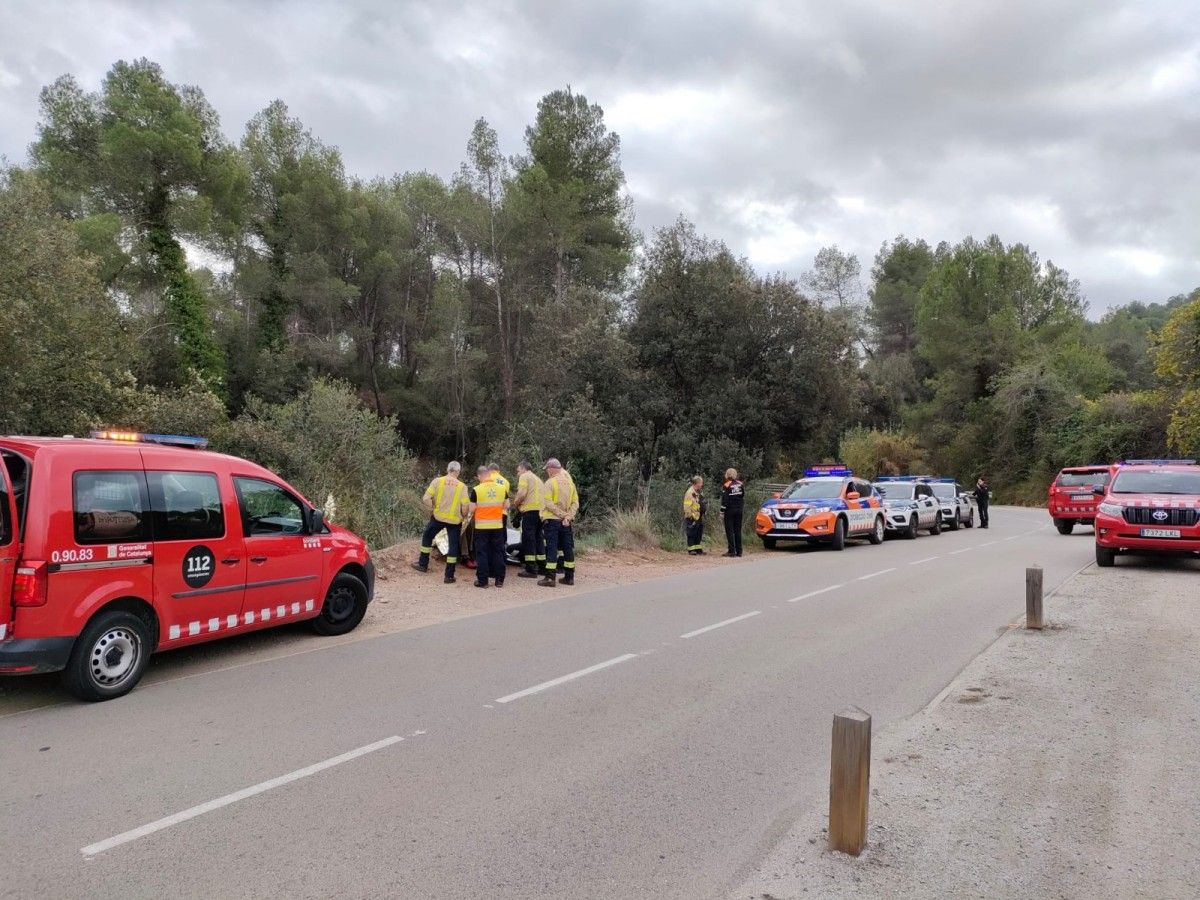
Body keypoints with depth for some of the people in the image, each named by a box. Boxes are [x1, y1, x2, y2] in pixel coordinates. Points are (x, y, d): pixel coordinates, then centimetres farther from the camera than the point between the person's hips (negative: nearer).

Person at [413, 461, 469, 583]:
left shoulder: (437, 481, -6)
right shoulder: (462, 486, -6)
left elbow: (426, 499, -11)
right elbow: (464, 506, -9)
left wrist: (431, 510, 4)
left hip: (438, 517, 1)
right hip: (455, 520, -1)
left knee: (427, 537, 24)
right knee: (453, 546, 8)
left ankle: (423, 564, 32)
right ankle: (449, 575, 8)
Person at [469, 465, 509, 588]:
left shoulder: (476, 490, -10)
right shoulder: (502, 488, -1)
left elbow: (472, 509, -8)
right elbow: (506, 506, 4)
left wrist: (471, 515, 14)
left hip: (482, 526, -3)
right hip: (498, 526, 3)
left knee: (482, 553, 5)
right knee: (498, 552, 11)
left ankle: (482, 580, 6)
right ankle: (499, 579, 14)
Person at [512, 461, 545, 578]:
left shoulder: (524, 477, 0)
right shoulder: (537, 478, 26)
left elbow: (522, 494, -14)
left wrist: (515, 503, 3)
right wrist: (519, 503, 19)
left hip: (530, 511, -9)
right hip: (540, 511, 9)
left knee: (528, 539, -6)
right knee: (538, 539, 14)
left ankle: (530, 569, -8)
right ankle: (542, 567, 17)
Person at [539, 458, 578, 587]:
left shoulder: (550, 483, -9)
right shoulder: (570, 482, 9)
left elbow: (548, 504, -17)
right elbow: (575, 502, 4)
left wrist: (563, 514, -13)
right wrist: (568, 516, -5)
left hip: (552, 520, -6)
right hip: (566, 522, 6)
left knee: (552, 548, -4)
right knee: (568, 548, 10)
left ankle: (550, 577, -6)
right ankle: (569, 577, 15)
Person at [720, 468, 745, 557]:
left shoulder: (726, 486, -10)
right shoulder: (741, 484, 6)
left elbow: (724, 500, -13)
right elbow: (743, 497, 12)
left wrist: (722, 512, -9)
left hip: (729, 511, -5)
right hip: (739, 510, 5)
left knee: (729, 531, -1)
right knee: (738, 530, 10)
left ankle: (732, 551, -5)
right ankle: (739, 551, 10)